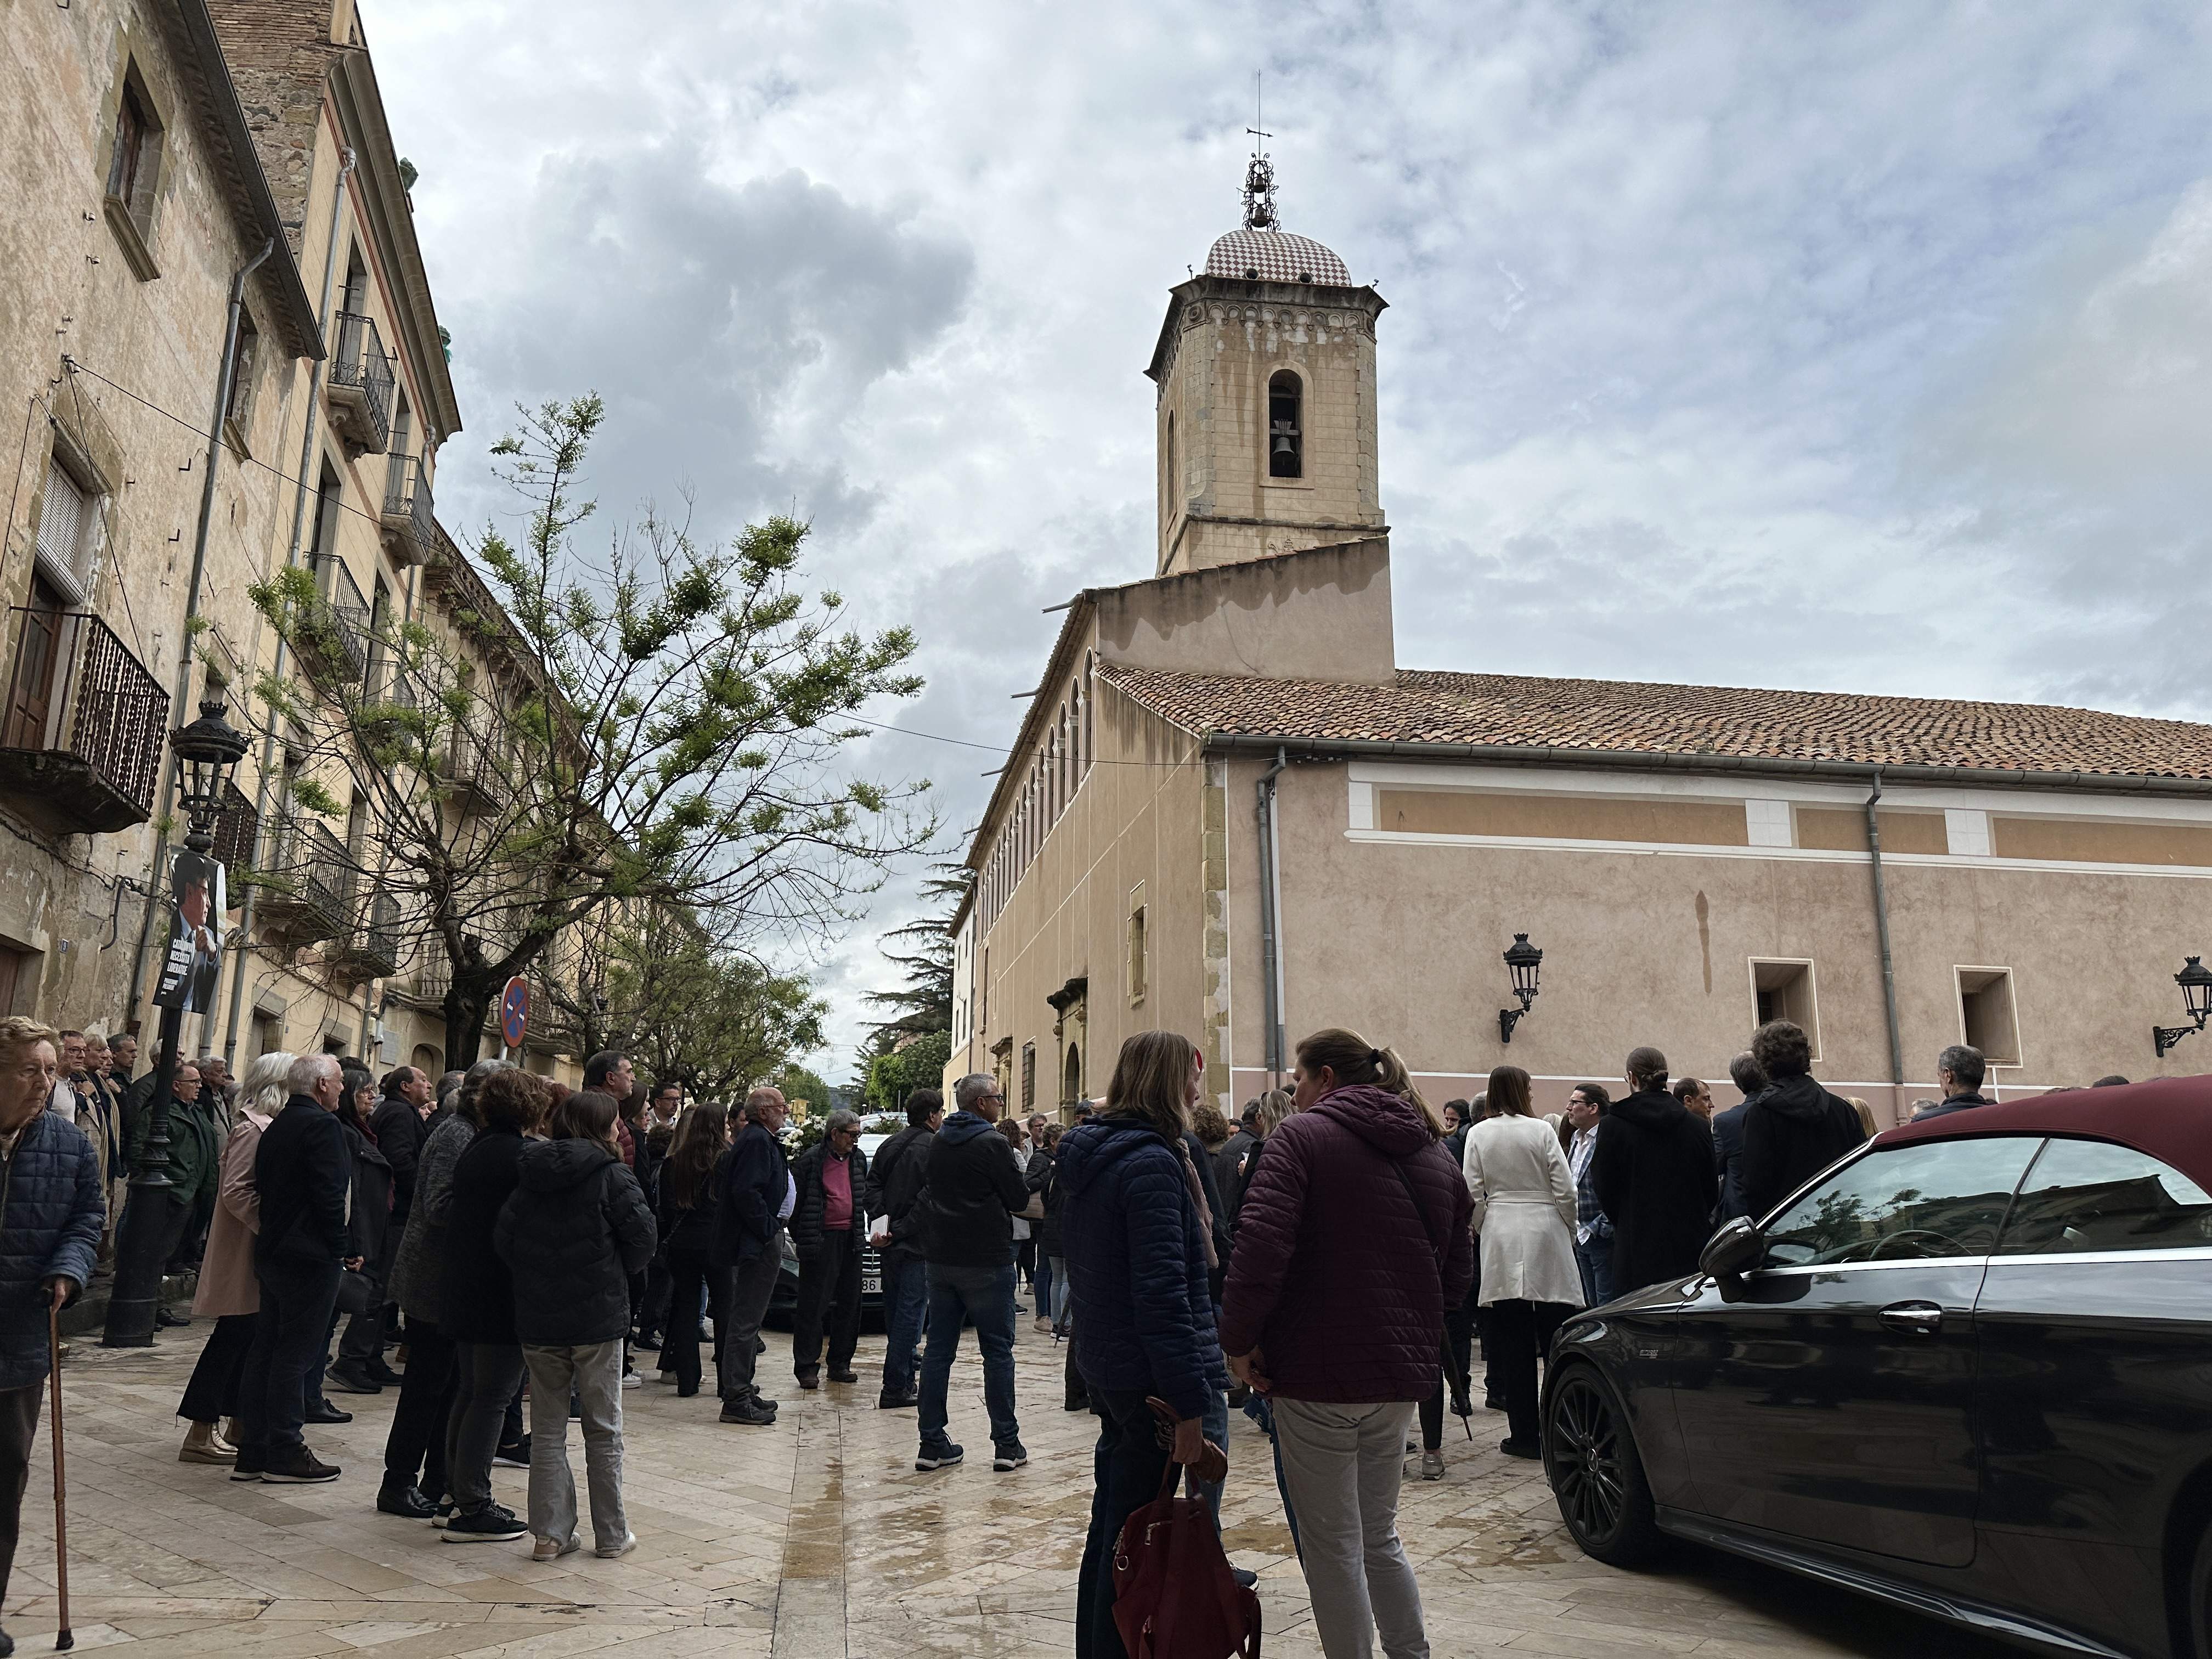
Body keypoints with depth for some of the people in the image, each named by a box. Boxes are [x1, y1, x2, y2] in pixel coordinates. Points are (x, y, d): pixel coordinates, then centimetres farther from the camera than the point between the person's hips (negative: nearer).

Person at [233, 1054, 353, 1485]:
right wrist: (342, 1250, -12)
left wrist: (271, 1235, 17)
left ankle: (252, 1452, 19)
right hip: (310, 1256, -9)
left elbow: (262, 1187, 14)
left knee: (266, 1351, 13)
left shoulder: (276, 1127, 13)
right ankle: (285, 1454, 2)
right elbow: (330, 1195, -20)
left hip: (272, 1252, 9)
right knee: (295, 1355, -3)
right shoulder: (322, 1125, -14)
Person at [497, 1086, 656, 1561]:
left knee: (548, 1428, 14)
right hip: (598, 1316, -3)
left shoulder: (530, 1174, 2)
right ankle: (611, 1535, 16)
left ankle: (550, 1533, 15)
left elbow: (502, 1237, -3)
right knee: (604, 1431, 8)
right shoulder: (610, 1175, -10)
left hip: (537, 1319, 4)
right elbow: (642, 1237, -14)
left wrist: (534, 1274, 10)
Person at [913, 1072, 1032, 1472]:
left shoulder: (938, 1142, 8)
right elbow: (1019, 1198, -8)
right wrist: (1027, 1176, 9)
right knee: (997, 1351, 2)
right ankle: (1007, 1445, 6)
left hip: (941, 1259, 6)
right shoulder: (990, 1143, -14)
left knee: (938, 1349, 9)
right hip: (986, 1262, -6)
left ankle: (932, 1444, 10)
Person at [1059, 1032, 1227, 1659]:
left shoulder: (1087, 1155, 10)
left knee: (1112, 1521, 20)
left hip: (1102, 1366, 10)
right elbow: (1162, 1294, -24)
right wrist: (1189, 1405, -22)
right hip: (1149, 1376, -10)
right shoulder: (1152, 1164, -19)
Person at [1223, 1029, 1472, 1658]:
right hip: (1401, 1374, 7)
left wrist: (1239, 1339, -13)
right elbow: (1458, 1272, 16)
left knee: (1333, 1546, 6)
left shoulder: (1302, 1135, -9)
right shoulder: (1434, 1154, 12)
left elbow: (1262, 1243, -22)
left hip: (1318, 1372, -6)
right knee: (1379, 1536, 21)